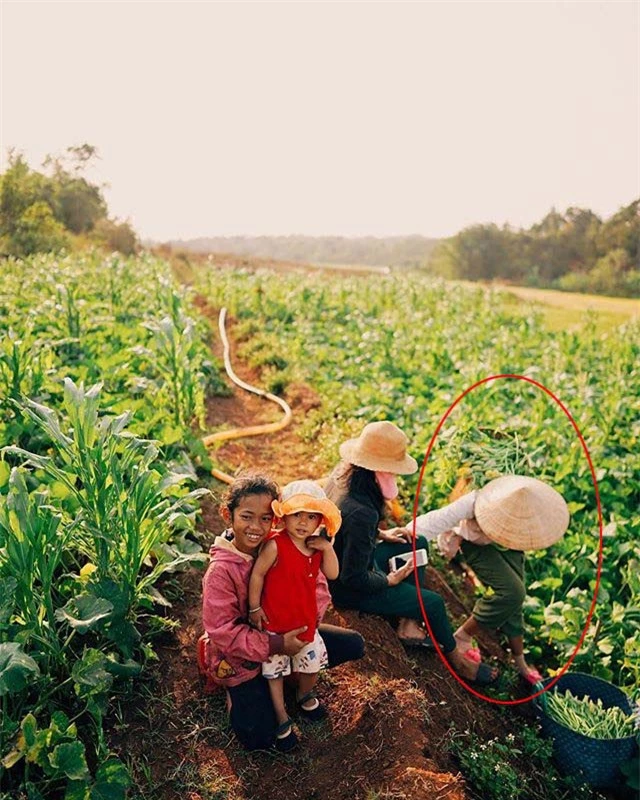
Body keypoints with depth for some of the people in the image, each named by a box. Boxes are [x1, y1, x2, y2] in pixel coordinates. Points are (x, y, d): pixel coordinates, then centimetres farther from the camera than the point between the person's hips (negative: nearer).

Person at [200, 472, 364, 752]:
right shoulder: (220, 571, -26)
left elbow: (318, 584, -9)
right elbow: (222, 632, -25)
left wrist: (305, 620, -26)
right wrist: (276, 645, -29)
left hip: (286, 634, 5)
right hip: (240, 657, -5)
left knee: (354, 645, 4)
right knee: (258, 736, -14)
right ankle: (234, 693, 15)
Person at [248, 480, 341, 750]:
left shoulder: (317, 547, -5)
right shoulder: (276, 545, -26)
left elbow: (332, 574, -6)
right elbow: (257, 574, -18)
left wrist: (327, 547, -20)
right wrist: (254, 608, -11)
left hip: (306, 620, 6)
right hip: (274, 623, -6)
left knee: (313, 662, 21)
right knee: (275, 670, 11)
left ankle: (305, 695, 52)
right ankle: (282, 717, 32)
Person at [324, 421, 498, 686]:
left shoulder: (344, 472, -13)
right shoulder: (360, 513, -40)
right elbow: (354, 578, -29)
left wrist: (381, 534, 4)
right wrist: (390, 580, -13)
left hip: (347, 562, 9)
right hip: (350, 589, -9)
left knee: (418, 544, 16)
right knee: (434, 602, 3)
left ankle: (408, 623, 19)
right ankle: (457, 661, 31)